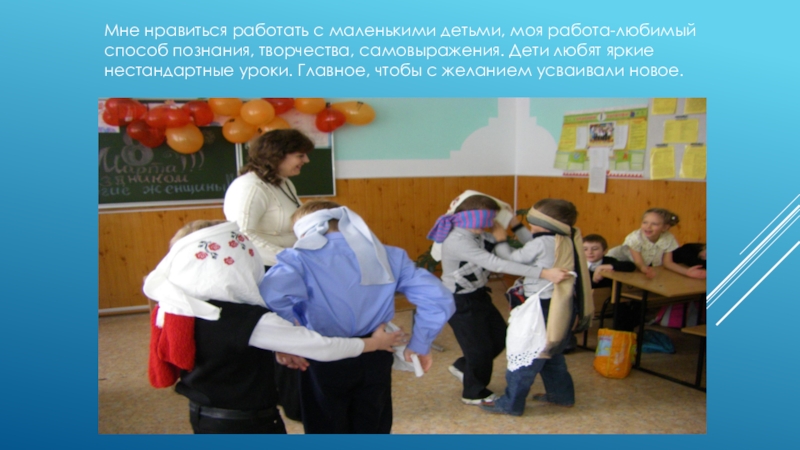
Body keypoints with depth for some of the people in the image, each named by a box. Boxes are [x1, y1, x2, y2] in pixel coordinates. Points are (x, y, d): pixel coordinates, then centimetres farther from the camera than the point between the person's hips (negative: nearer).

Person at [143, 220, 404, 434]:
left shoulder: (175, 310, -9)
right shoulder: (250, 322, -30)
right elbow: (319, 347, -24)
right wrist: (373, 343, -9)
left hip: (204, 416, 7)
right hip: (247, 422, -7)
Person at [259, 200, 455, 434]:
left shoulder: (301, 258, -9)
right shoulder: (387, 255, 2)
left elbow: (271, 296, -30)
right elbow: (438, 298, -3)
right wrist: (420, 344, 6)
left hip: (325, 362, -3)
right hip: (376, 358, 3)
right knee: (373, 429, 24)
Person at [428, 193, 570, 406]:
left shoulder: (477, 235, -1)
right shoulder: (458, 241, -31)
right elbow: (497, 264, -40)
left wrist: (500, 236, -16)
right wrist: (543, 273, -43)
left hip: (478, 295, 9)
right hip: (460, 302, -9)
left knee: (500, 337, 17)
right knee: (480, 347, 5)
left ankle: (463, 367, 39)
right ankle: (474, 393, 31)